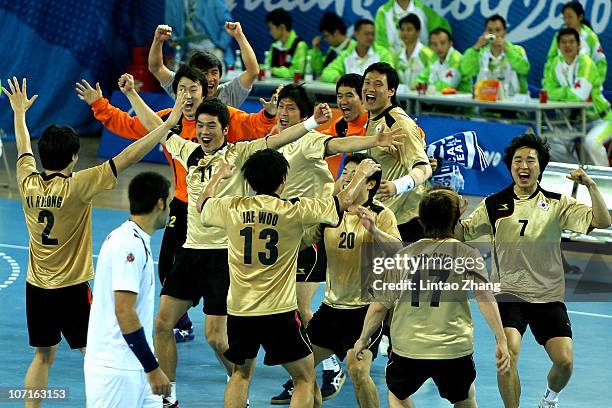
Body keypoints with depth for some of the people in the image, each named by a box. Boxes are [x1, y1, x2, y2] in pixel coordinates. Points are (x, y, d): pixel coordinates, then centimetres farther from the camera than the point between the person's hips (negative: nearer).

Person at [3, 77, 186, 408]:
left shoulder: (28, 183, -5)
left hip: (36, 288, 5)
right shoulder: (76, 186, -18)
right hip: (71, 289, -5)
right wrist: (168, 123, -18)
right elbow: (127, 158, -20)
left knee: (43, 355, 14)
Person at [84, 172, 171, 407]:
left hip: (133, 368, 10)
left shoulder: (126, 239, 14)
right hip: (116, 370, -10)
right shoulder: (130, 245, -17)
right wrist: (153, 368, -20)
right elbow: (124, 312, -22)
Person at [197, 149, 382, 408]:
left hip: (239, 311, 4)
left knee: (241, 373, 24)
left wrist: (218, 176, 41)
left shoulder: (232, 208, -2)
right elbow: (345, 200, 2)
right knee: (305, 379, 10)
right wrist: (363, 173, 21)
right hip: (279, 313, -4)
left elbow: (203, 203, 22)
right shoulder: (294, 211, -10)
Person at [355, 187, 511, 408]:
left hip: (408, 347, 1)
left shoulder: (403, 255, 7)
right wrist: (501, 340, -15)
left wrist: (363, 339, 22)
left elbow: (379, 306, 8)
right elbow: (484, 296, -13)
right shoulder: (467, 254, 1)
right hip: (454, 347, -1)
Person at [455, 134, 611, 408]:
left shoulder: (557, 204, 2)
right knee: (508, 352, -25)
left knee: (564, 360, -9)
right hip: (509, 292, -1)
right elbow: (461, 233, 8)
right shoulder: (494, 205, 4)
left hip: (549, 297, 1)